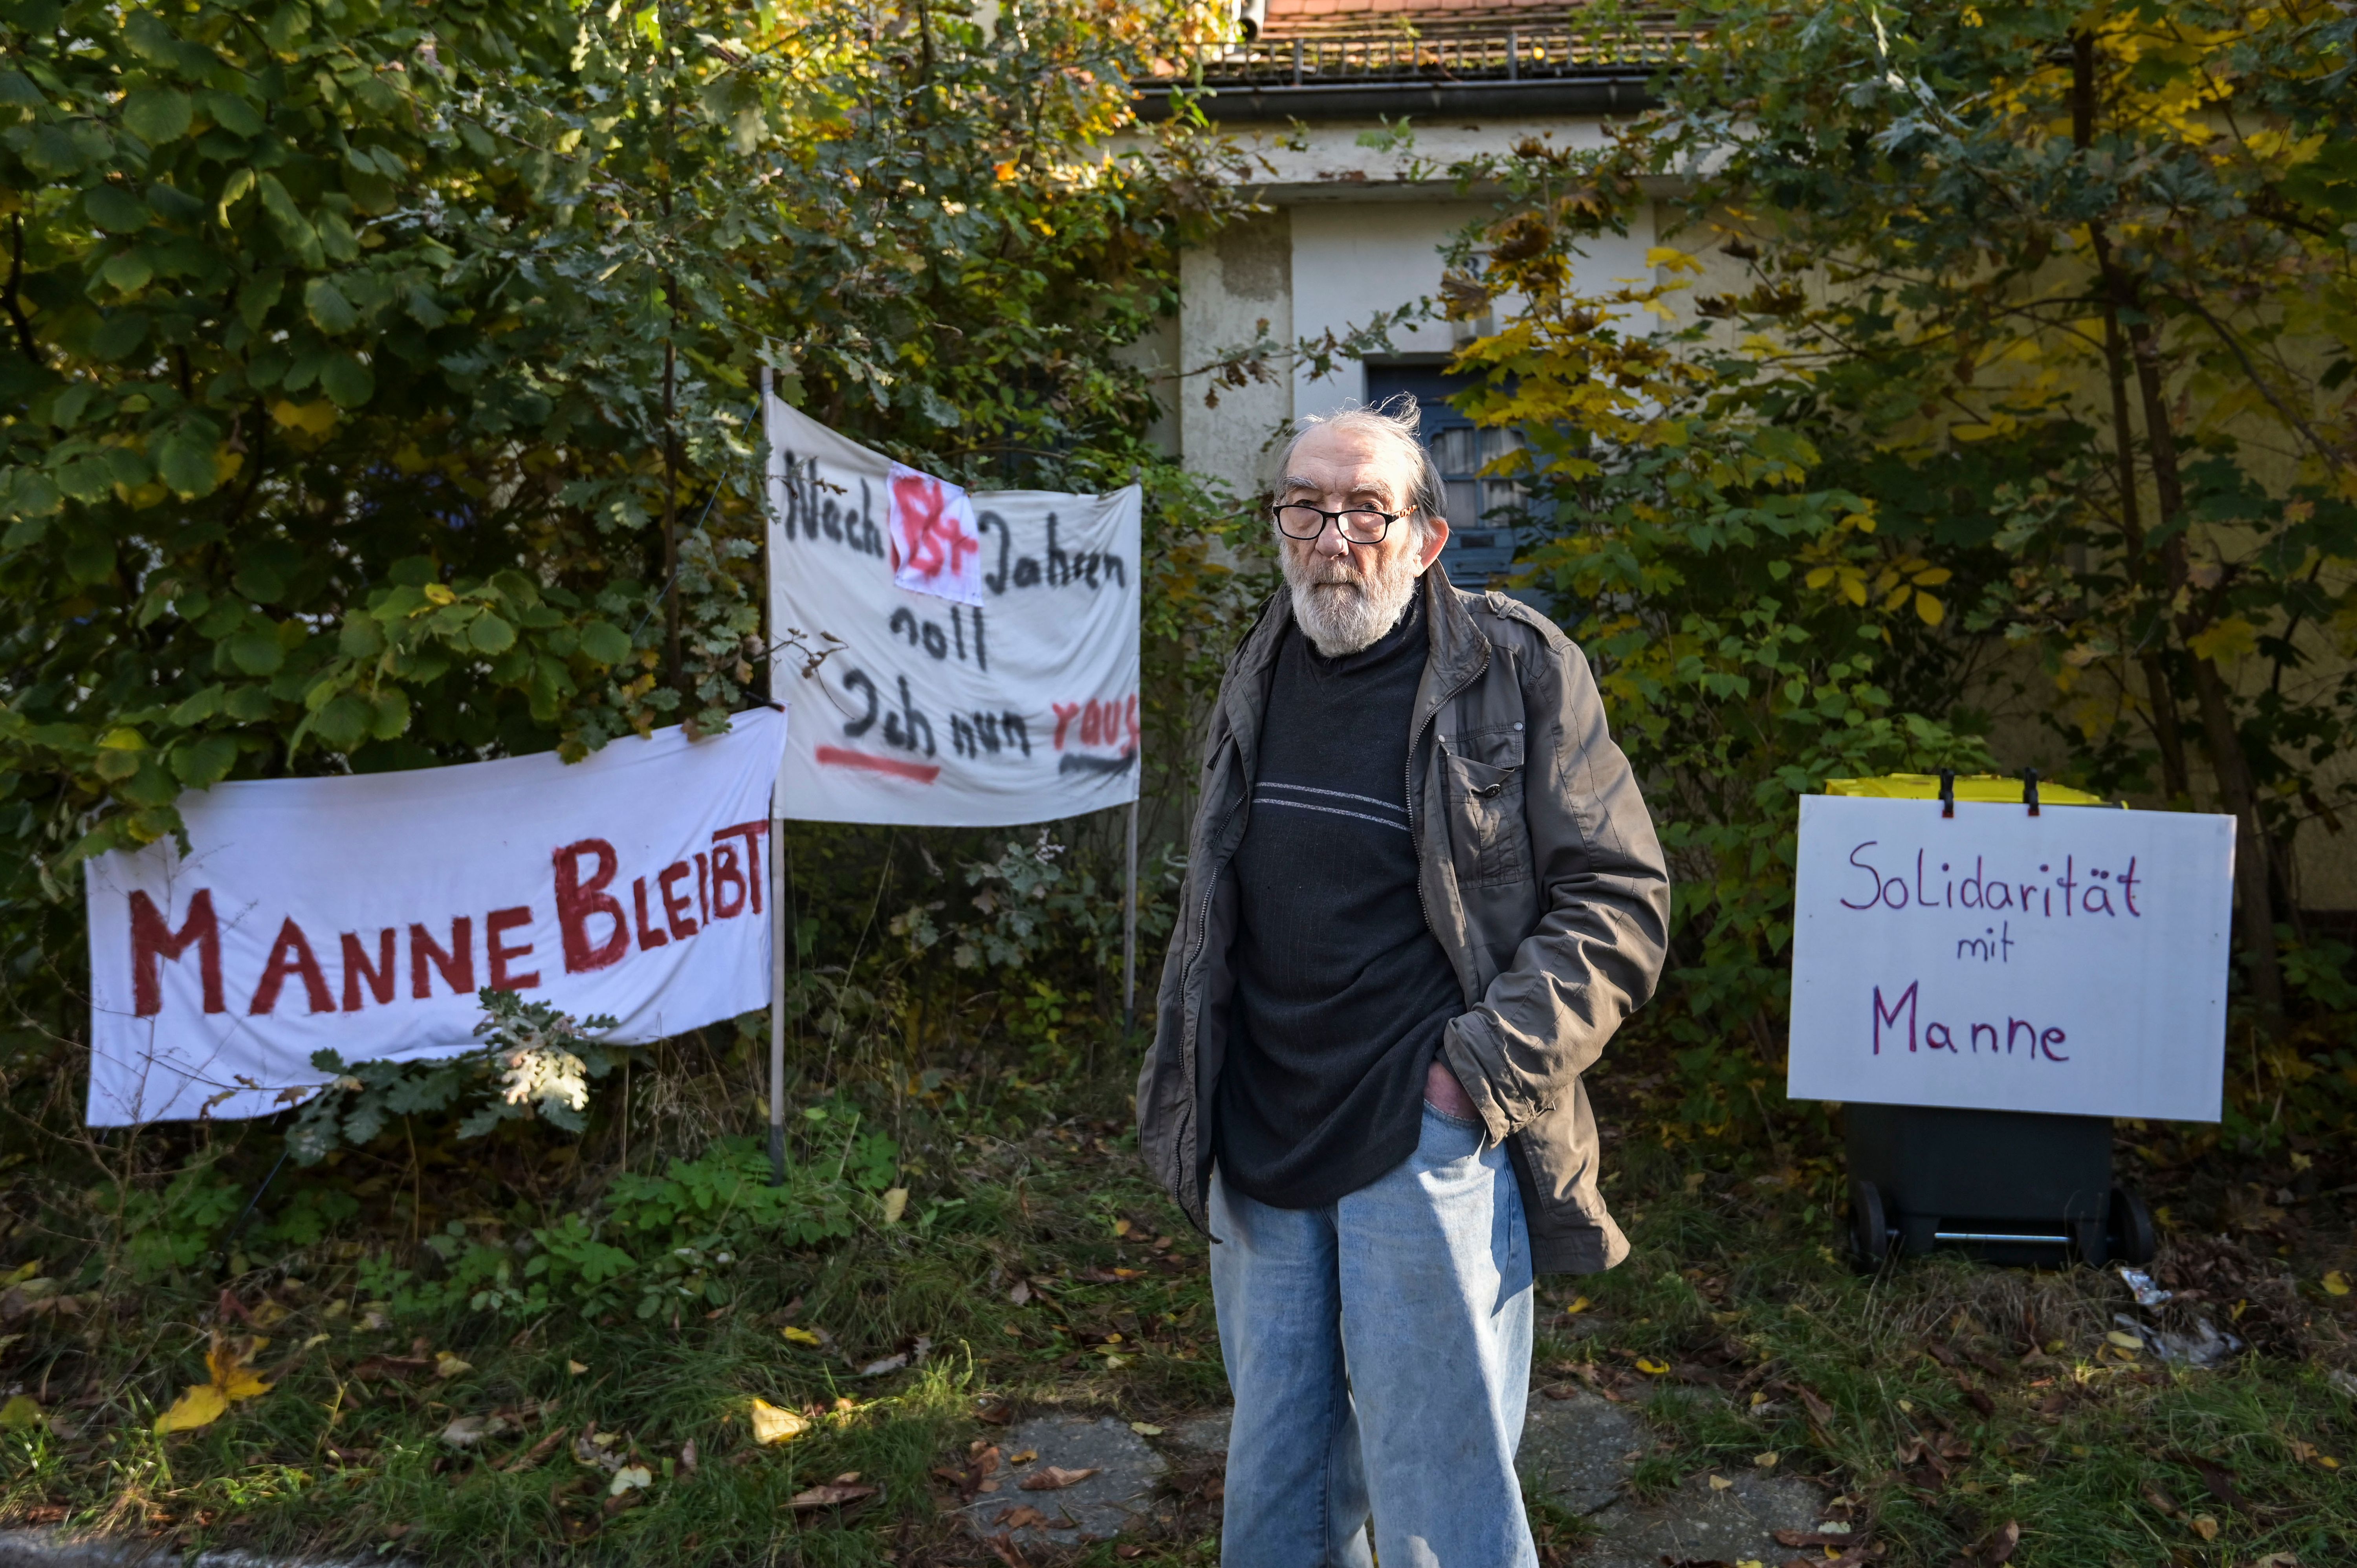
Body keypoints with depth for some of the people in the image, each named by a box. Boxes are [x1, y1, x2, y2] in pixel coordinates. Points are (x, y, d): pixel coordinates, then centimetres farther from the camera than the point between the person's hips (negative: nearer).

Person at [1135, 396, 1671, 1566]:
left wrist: (1486, 1065, -16)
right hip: (1261, 1157, 6)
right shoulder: (1259, 680, 10)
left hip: (1428, 1149, -5)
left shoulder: (1517, 671, -7)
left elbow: (1619, 897, -8)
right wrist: (1187, 1094, 15)